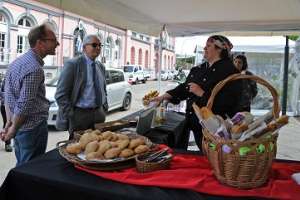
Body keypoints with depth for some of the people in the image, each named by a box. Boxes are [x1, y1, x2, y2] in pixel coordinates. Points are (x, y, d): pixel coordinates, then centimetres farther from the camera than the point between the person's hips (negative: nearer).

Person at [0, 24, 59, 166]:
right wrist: (13, 128, -9)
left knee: (21, 168, 21)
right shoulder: (34, 68, -22)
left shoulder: (17, 62, 9)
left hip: (20, 129, 9)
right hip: (33, 128, -9)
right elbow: (24, 106, -22)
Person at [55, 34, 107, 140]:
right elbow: (60, 95, -12)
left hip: (99, 113, 6)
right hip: (80, 114, -6)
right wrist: (70, 115, -14)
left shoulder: (101, 66, 11)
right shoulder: (73, 64, -10)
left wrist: (104, 107, 11)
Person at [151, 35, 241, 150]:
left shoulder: (229, 70, -12)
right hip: (195, 122, 7)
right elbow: (184, 88, 17)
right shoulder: (199, 69, 13)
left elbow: (227, 101, -21)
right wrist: (164, 97, 9)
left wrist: (202, 93, -20)